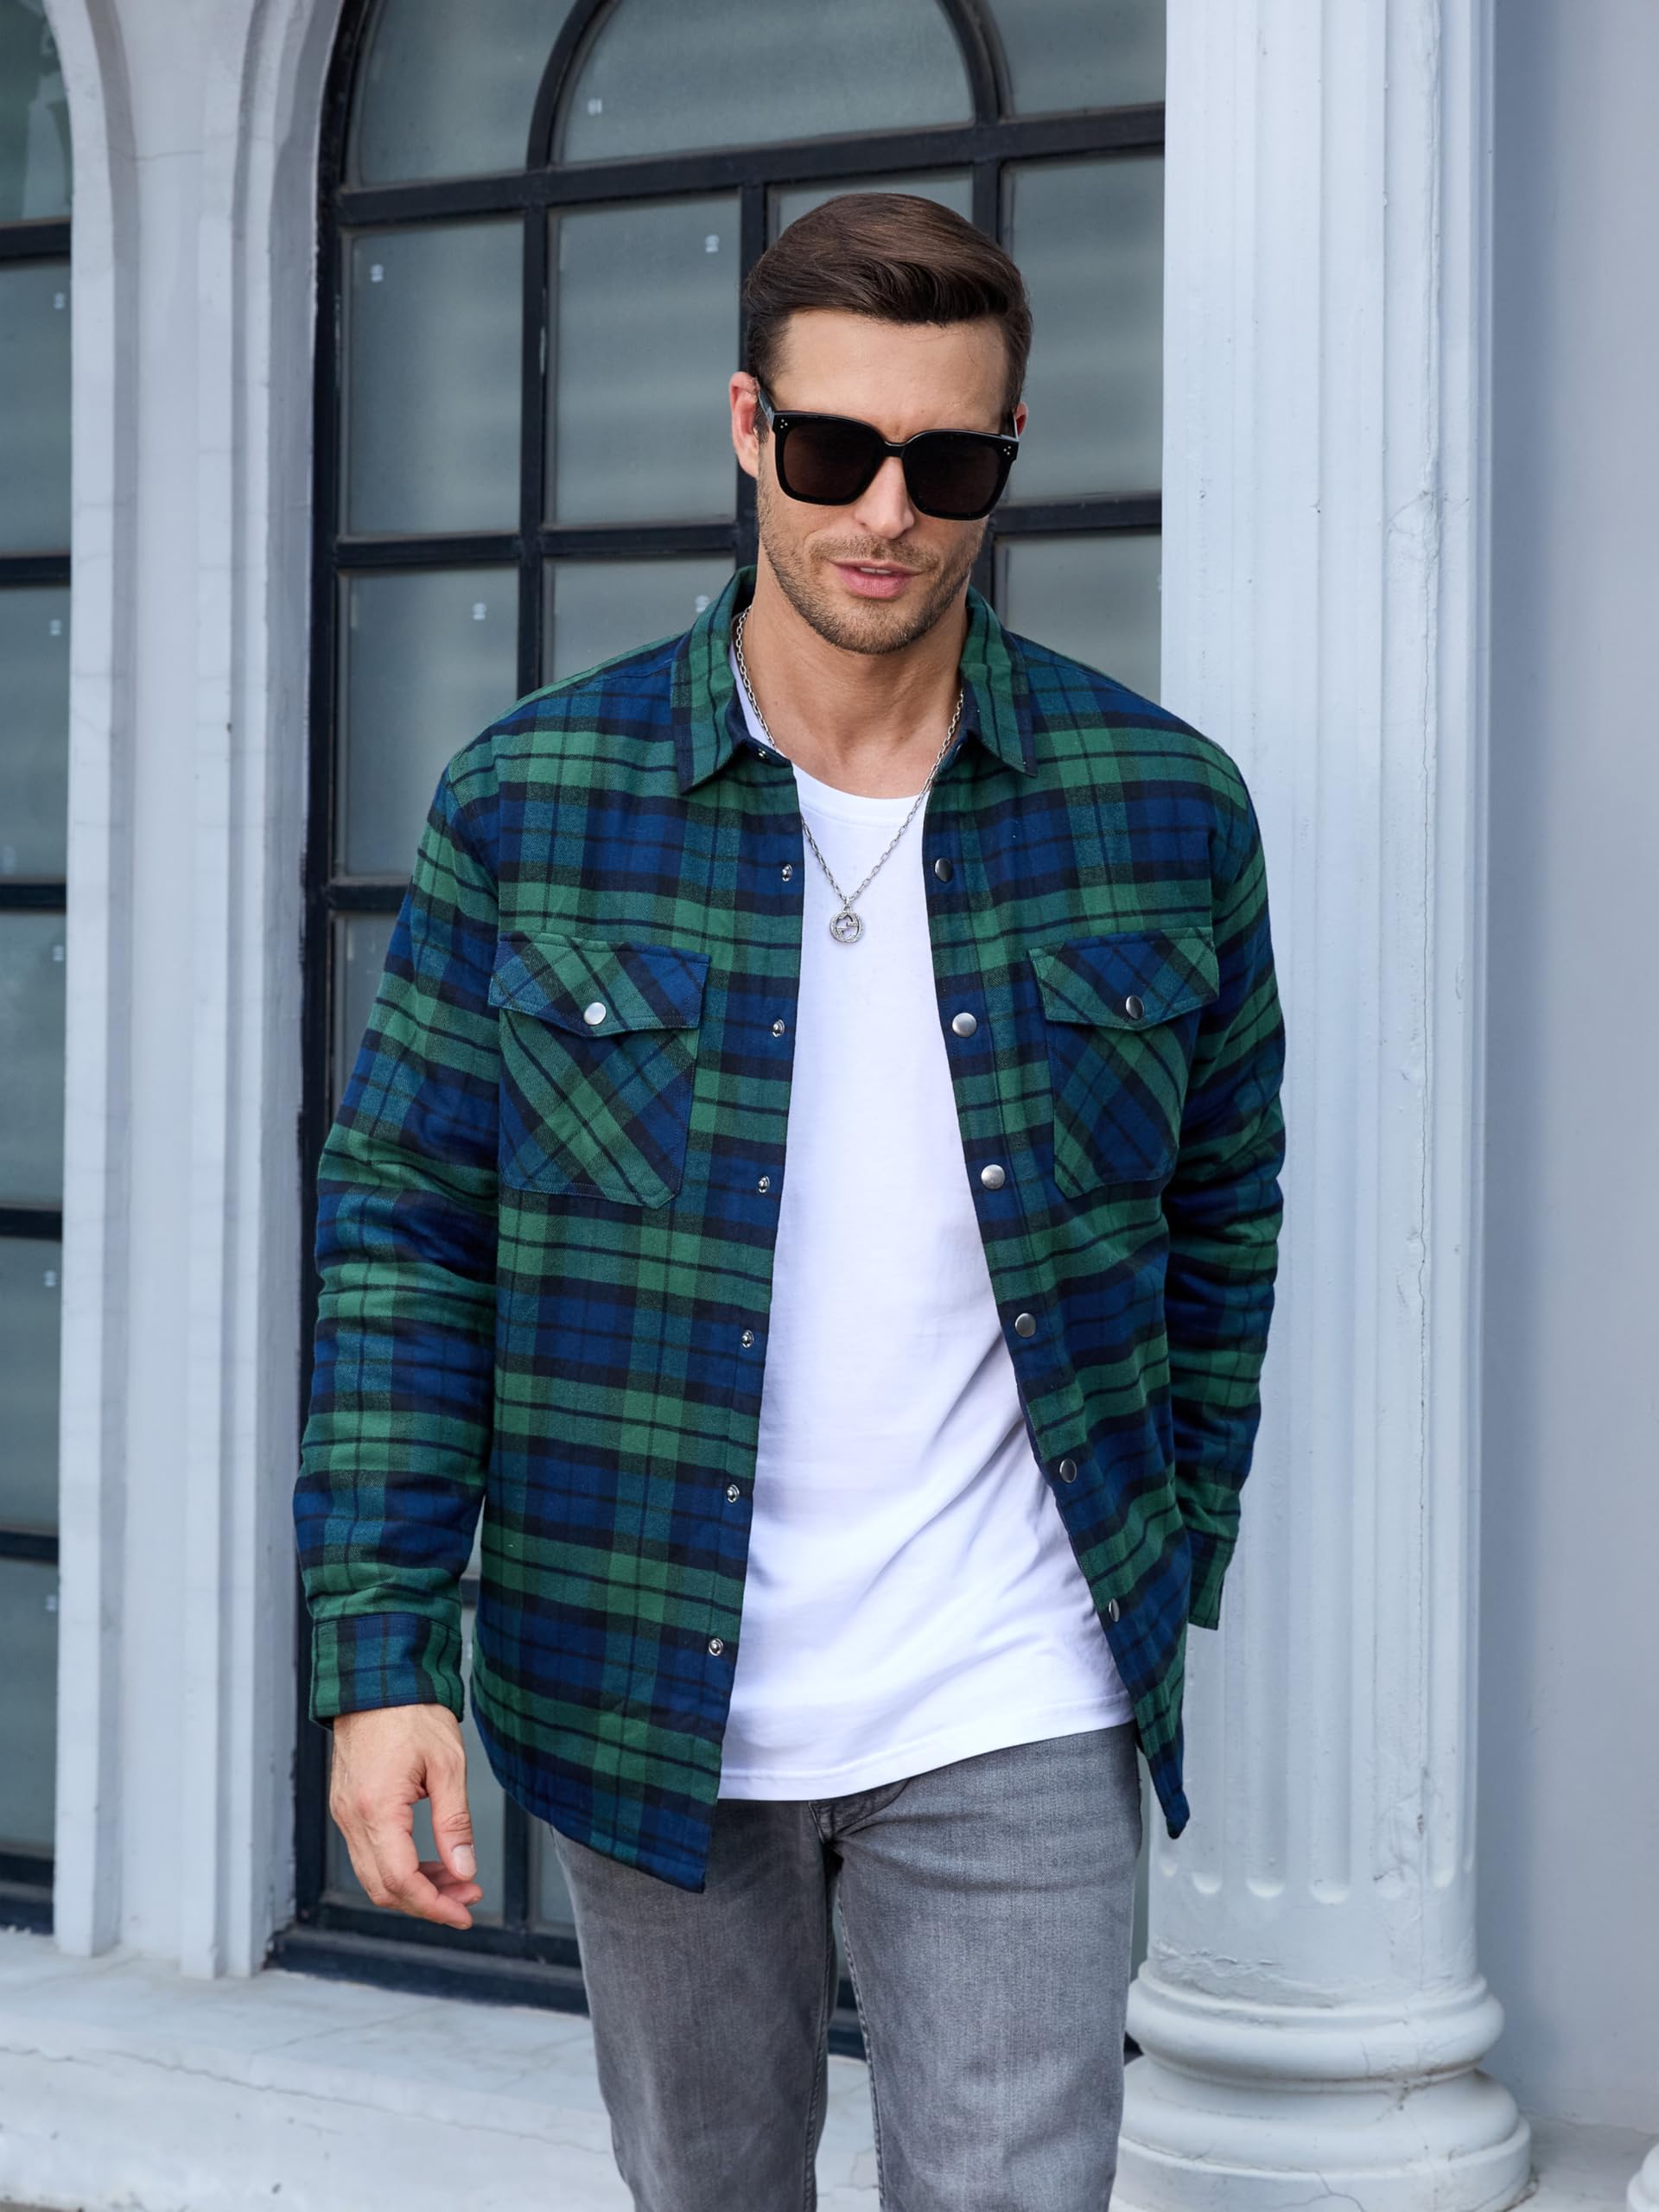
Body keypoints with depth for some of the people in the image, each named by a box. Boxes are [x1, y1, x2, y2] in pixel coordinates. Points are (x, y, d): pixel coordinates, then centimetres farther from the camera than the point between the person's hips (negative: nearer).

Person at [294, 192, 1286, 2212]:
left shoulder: (1163, 810, -2)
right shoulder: (529, 805, -5)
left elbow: (1220, 1212, 9)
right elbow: (401, 1223, -3)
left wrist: (1171, 1575, 9)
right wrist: (381, 1651, -8)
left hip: (1010, 1716, 0)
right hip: (644, 1700, 1)